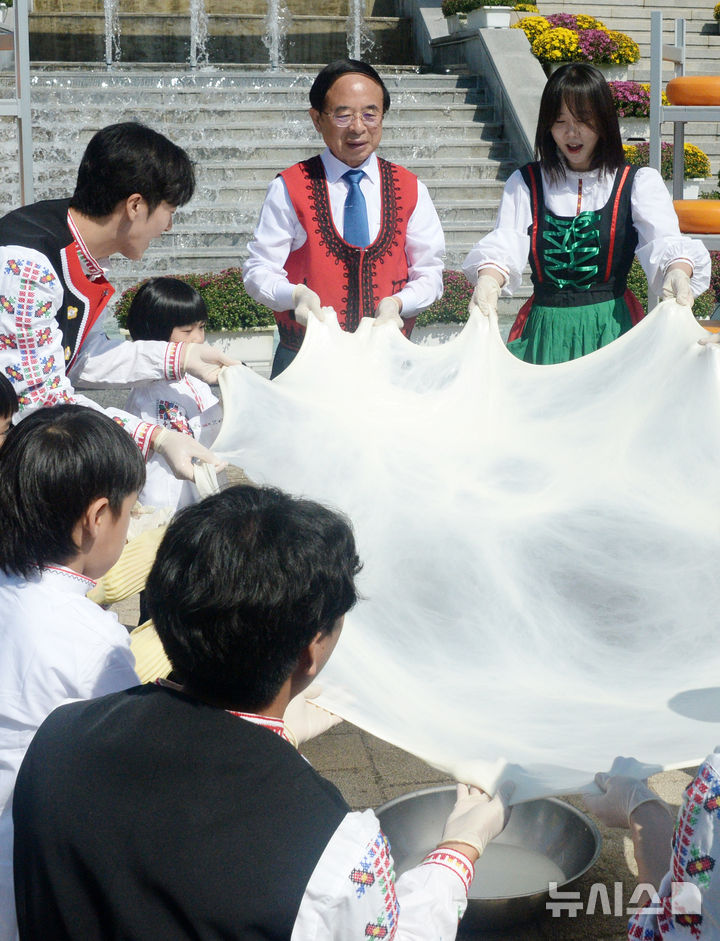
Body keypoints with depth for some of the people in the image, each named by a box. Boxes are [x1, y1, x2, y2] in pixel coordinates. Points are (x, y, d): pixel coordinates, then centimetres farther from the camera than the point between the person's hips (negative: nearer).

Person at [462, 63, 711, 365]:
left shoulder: (639, 183, 7)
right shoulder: (524, 184, 12)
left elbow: (664, 240, -11)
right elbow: (504, 242, -6)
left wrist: (678, 271, -35)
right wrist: (489, 280, -29)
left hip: (612, 328, -1)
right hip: (545, 330, 1)